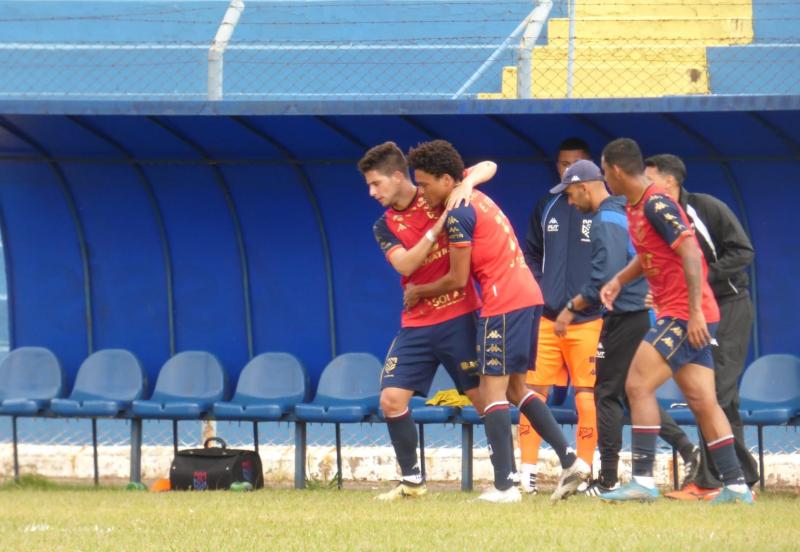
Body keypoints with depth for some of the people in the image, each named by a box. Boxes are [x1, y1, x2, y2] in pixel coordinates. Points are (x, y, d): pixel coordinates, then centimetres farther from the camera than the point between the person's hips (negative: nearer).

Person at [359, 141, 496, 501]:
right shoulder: (384, 227, 6)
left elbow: (488, 167, -2)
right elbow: (405, 264, -11)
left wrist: (467, 183, -22)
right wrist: (436, 229, -21)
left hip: (458, 318, -4)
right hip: (416, 324, 4)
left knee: (481, 396, -4)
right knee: (391, 398, -4)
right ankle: (411, 481, 8)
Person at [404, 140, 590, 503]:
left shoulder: (458, 215, -12)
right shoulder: (478, 199, 17)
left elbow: (458, 279, -10)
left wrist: (418, 292, 8)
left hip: (503, 305, -10)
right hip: (528, 295, 10)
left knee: (492, 390, -8)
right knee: (515, 388, 17)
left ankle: (505, 485, -15)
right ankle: (570, 462, 11)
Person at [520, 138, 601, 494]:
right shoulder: (546, 208, 13)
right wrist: (534, 293, 8)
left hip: (588, 318, -3)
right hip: (545, 316, 3)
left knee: (586, 394, -2)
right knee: (532, 390, -1)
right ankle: (527, 473, 2)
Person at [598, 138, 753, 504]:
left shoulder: (657, 206, -16)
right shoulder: (636, 207, 14)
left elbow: (691, 254, -22)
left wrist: (694, 312, -25)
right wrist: (618, 281, 14)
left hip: (686, 315, -10)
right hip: (681, 317, 10)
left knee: (638, 386, -12)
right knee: (702, 402, 8)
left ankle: (643, 480, -15)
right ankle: (735, 485, 7)